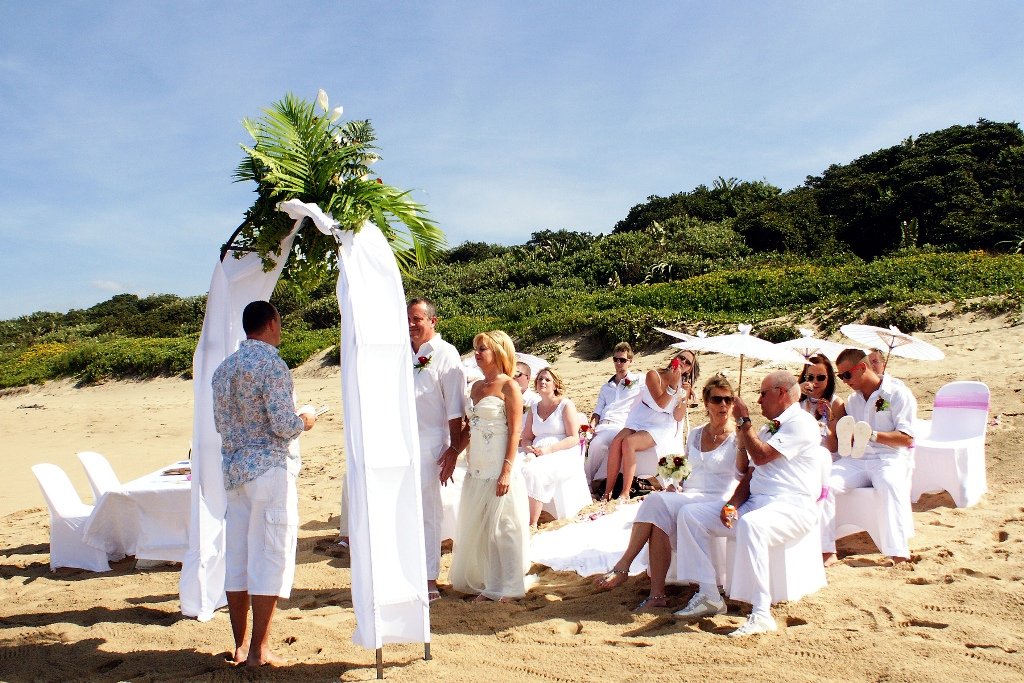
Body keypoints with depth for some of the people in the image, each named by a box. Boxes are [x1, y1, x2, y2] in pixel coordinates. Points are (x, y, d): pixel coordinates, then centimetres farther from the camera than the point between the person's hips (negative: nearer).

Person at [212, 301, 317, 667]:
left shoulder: (224, 367, 10)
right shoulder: (272, 364, -13)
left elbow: (220, 423, 15)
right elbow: (283, 425, -18)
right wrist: (304, 420, 2)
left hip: (234, 469, 8)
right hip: (270, 469, -7)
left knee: (236, 558, 11)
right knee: (270, 558, 0)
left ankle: (239, 646, 19)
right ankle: (259, 650, 5)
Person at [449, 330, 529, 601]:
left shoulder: (509, 386, -8)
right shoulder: (476, 386, 13)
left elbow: (515, 432, -12)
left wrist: (507, 471, -18)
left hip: (499, 470, -8)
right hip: (476, 470, 8)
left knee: (502, 527, 1)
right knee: (475, 527, 13)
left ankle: (505, 587, 13)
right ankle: (487, 583, 26)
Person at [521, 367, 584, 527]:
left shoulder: (566, 405, 3)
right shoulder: (534, 408, 20)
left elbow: (574, 438, -5)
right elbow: (526, 438, 20)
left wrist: (549, 450, -17)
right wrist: (529, 449, -5)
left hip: (563, 455, -5)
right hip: (537, 455, 5)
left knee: (532, 472, -33)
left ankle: (532, 524, -26)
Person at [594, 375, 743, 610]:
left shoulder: (737, 436, 0)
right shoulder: (695, 434, 18)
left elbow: (743, 472, -17)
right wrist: (676, 486, 6)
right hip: (689, 497, 5)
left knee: (657, 501, -29)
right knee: (659, 515, -29)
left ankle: (623, 566, -24)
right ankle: (657, 595, -30)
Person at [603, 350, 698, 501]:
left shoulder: (685, 386, 1)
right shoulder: (654, 375, -2)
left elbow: (678, 417, -6)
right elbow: (660, 403, -12)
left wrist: (684, 396, -18)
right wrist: (673, 385, -22)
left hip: (662, 428, -2)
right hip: (639, 420, 2)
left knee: (628, 442, -30)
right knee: (616, 442, -26)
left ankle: (625, 493, -27)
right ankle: (608, 491, -21)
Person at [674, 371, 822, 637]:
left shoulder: (800, 422, -5)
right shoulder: (768, 428, 24)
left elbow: (761, 456, -15)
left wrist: (743, 420, -4)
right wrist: (732, 505, 0)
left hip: (792, 506, -9)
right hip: (755, 503, 9)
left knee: (749, 524, -41)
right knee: (690, 514, -3)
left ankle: (762, 613, -33)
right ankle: (709, 595, -4)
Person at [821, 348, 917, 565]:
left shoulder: (897, 393, 0)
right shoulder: (853, 400, 19)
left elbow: (906, 439, -8)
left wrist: (871, 435, -20)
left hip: (890, 458, -5)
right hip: (856, 459, 5)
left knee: (890, 485, -39)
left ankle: (899, 555, -38)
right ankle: (827, 550, -21)